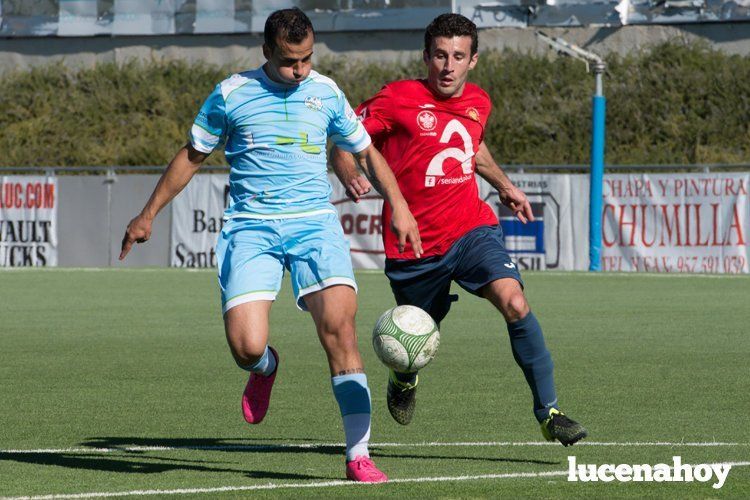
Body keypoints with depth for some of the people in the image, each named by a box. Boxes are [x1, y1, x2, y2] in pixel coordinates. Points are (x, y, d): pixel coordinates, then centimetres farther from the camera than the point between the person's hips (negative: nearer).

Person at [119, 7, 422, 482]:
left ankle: (358, 454, -17)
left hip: (314, 223, 1)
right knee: (246, 346, -17)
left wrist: (398, 205, 8)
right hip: (250, 229, -1)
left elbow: (366, 152, 20)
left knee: (339, 325, -20)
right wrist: (148, 215, 17)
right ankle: (266, 366, 25)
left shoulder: (327, 93, 7)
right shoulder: (232, 95, 2)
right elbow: (192, 157, 14)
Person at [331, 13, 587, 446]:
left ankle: (548, 411, -18)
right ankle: (404, 375, 53)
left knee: (515, 303, -23)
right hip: (414, 244, -2)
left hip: (471, 230, 2)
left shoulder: (478, 103, 7)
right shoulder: (398, 99, -8)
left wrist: (505, 186, 31)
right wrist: (353, 181, -22)